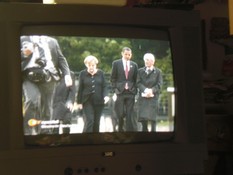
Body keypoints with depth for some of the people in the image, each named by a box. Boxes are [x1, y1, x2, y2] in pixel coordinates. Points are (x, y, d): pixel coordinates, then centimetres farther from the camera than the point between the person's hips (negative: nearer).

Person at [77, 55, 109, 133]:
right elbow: (80, 89, 2)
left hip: (99, 101, 2)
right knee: (89, 120, -13)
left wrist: (105, 95, -14)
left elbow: (104, 86, 4)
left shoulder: (100, 73, 4)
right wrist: (79, 102, 2)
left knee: (96, 122, 7)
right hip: (87, 101, -2)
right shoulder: (83, 73, 0)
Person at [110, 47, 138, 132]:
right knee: (120, 113, -2)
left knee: (130, 114, -2)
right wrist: (115, 89, -3)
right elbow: (113, 78, 5)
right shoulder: (116, 63, 5)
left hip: (130, 92, 2)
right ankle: (120, 129, 12)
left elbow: (135, 79, 14)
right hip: (120, 92, -2)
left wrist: (134, 90, 3)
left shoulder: (134, 65, 11)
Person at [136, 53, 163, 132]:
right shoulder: (140, 71, 13)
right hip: (143, 96, 2)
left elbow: (159, 84, 0)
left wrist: (152, 90, -16)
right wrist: (145, 90, -14)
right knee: (143, 117, -3)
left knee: (152, 116, -7)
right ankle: (144, 129, 5)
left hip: (153, 96, -2)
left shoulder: (158, 71, 8)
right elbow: (138, 83, 2)